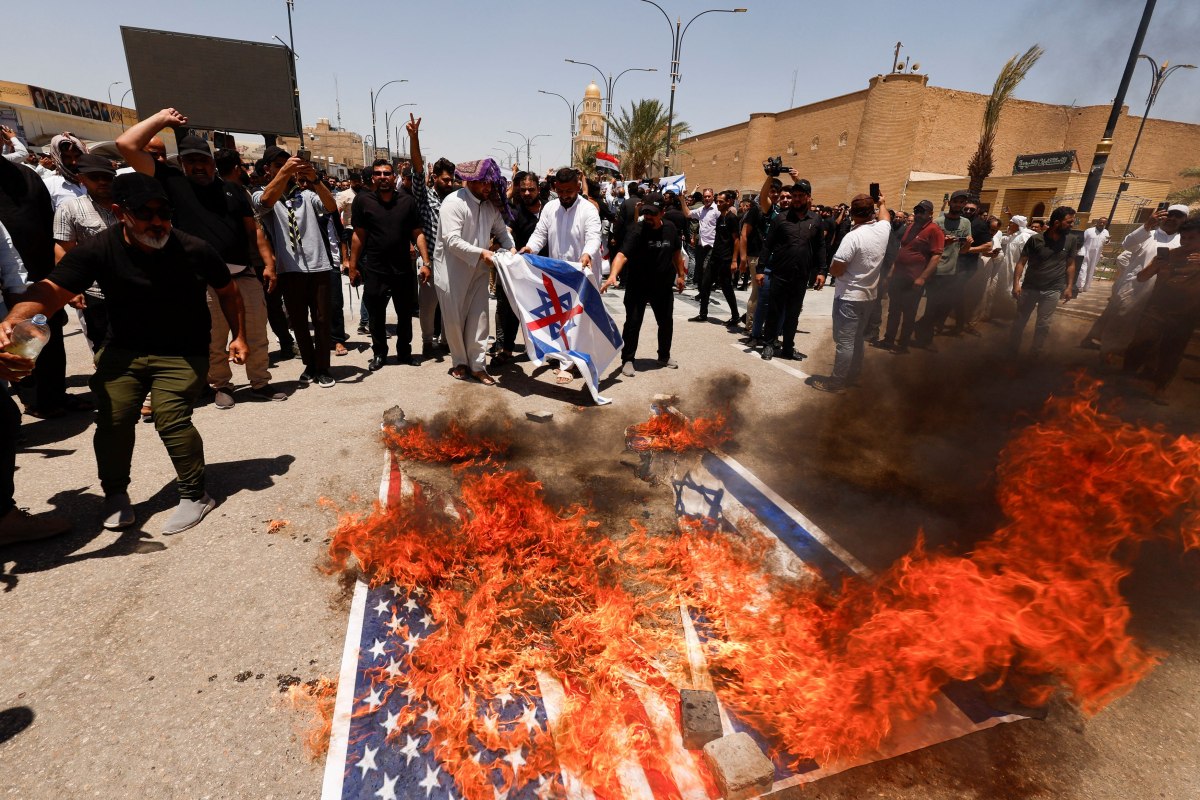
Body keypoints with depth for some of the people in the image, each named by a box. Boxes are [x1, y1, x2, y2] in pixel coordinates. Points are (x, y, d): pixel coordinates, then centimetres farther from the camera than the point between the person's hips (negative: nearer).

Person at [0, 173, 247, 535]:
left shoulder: (194, 250, -11)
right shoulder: (99, 251, -11)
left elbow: (228, 292, 4)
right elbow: (51, 290, -20)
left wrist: (238, 336, 2)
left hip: (182, 353, -2)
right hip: (123, 350, 3)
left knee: (171, 418, -18)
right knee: (112, 419, -8)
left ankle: (195, 495, -1)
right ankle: (115, 493, 18)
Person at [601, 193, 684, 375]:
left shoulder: (670, 228, -4)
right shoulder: (636, 230, -19)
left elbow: (676, 252, 13)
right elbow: (622, 254, -32)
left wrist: (681, 274, 15)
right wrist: (613, 274, -49)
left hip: (663, 286, 5)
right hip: (637, 286, -4)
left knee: (666, 322, 16)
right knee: (633, 323, -2)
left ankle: (664, 356, 35)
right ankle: (627, 360, 12)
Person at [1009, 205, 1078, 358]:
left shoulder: (1071, 240, -1)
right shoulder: (1035, 239, -9)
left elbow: (1070, 264, 6)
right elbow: (1021, 262, -8)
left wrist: (1069, 287, 2)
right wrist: (1016, 283, -18)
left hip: (1052, 290, 1)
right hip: (1029, 287, -1)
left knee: (1043, 324, 5)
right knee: (1020, 321, 10)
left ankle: (1035, 354, 18)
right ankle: (1011, 350, 24)